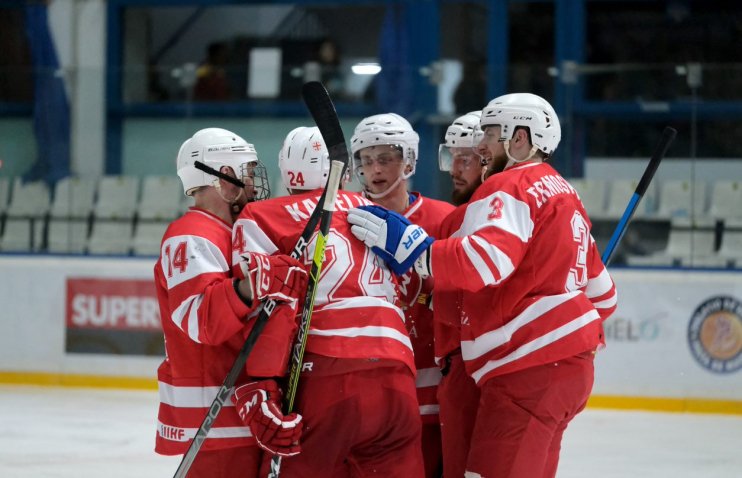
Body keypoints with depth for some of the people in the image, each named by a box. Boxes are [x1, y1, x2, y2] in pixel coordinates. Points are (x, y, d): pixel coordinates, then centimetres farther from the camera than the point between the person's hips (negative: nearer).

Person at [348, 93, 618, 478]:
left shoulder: (511, 187, -7)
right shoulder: (564, 194, 23)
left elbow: (486, 261, -25)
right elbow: (601, 292, 26)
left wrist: (409, 245, -23)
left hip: (529, 368, -10)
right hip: (571, 366, 10)